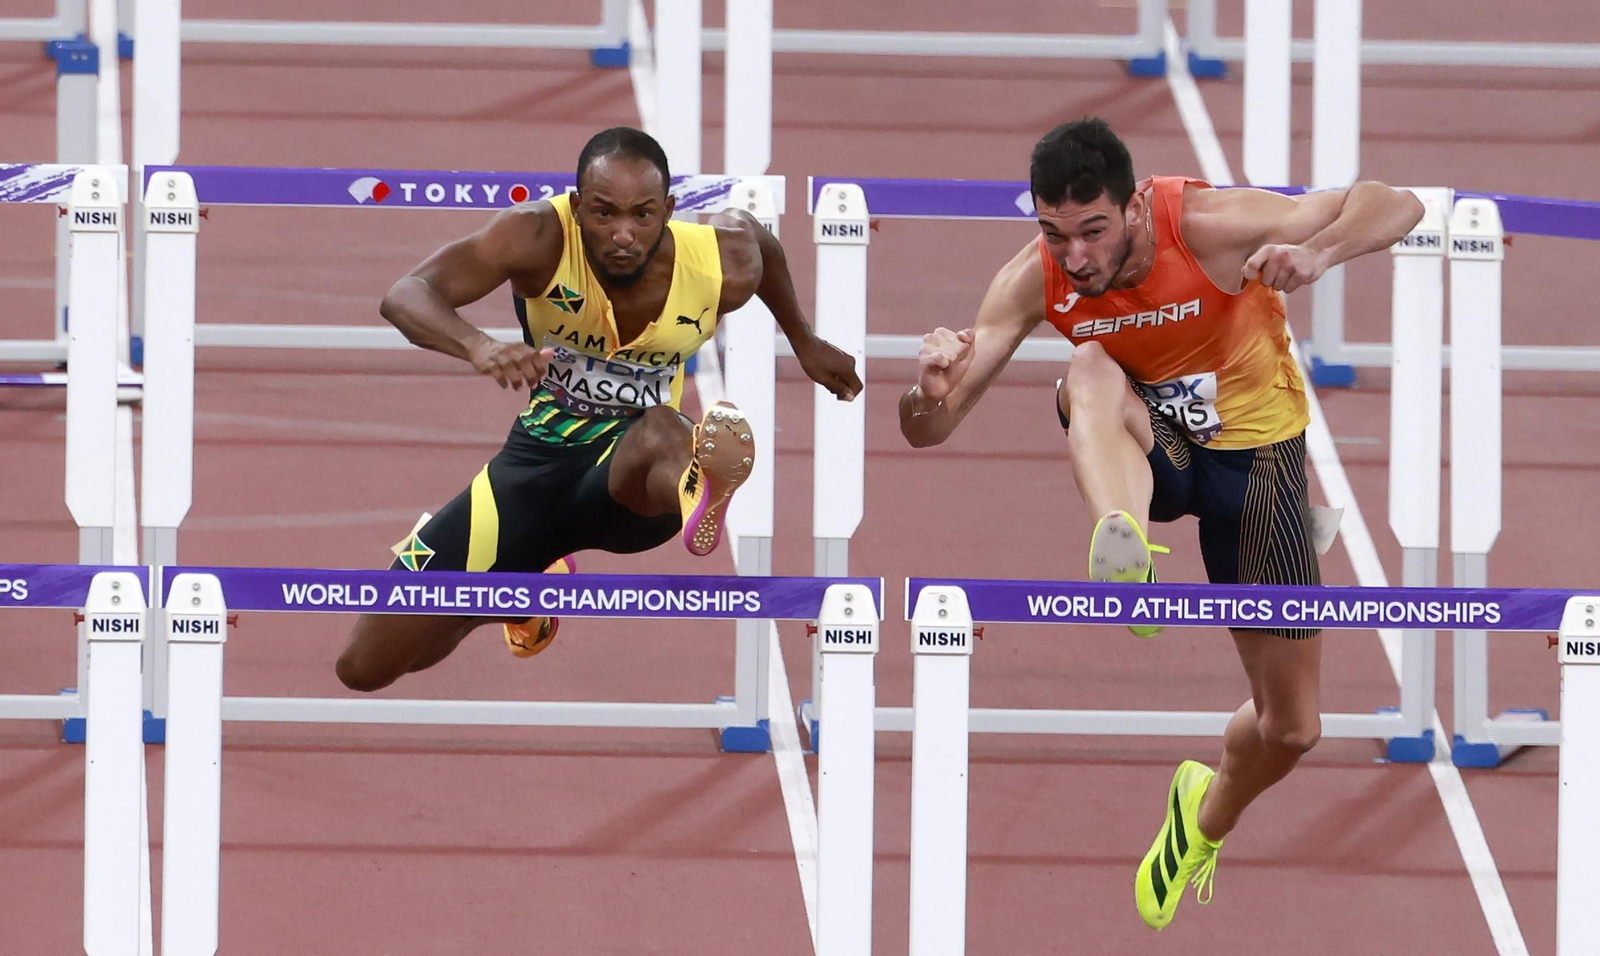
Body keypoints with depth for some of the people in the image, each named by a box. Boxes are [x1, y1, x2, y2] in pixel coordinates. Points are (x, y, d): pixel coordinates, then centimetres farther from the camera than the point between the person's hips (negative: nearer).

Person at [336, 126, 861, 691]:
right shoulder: (539, 237, -23)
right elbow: (404, 297, -34)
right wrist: (477, 347, -54)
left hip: (633, 474, -1)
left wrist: (803, 341, 24)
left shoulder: (724, 269, -15)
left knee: (659, 433, -41)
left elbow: (749, 230, 12)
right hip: (541, 453, 2)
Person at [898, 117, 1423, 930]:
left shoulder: (1209, 225, -30)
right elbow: (928, 432, -19)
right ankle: (1123, 553, -62)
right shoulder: (1033, 282, -21)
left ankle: (1206, 821, 38)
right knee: (1090, 370, -36)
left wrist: (1316, 254, -52)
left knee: (1290, 727, 3)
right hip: (1144, 445, 1)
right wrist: (932, 394, -44)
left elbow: (1396, 206, -31)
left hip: (1252, 447, -1)